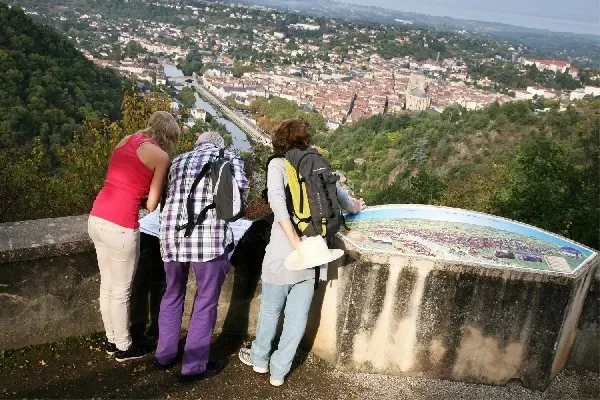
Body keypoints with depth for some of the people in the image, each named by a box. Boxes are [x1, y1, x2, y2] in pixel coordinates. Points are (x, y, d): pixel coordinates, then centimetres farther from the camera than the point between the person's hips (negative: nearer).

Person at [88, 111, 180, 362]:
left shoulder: (126, 141, 14)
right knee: (121, 291, 10)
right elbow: (151, 204, -2)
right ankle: (123, 347, 28)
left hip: (96, 219, 8)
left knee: (107, 285, 21)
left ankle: (111, 340, 38)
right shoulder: (160, 156, -5)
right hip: (119, 227, -7)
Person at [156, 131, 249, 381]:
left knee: (172, 294, 23)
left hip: (172, 233, 5)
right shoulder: (229, 158, 13)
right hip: (209, 236, -4)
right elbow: (241, 187, -2)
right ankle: (193, 366, 19)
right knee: (205, 301, 10)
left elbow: (169, 195, 17)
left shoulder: (179, 161, 23)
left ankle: (165, 355, 36)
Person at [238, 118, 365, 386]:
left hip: (283, 254, -3)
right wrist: (354, 206, 42)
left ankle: (260, 359, 37)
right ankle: (279, 371, 24)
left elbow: (276, 199, -20)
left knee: (270, 310, 17)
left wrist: (296, 242, -22)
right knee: (297, 317, 13)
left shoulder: (278, 164, -3)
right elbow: (338, 193, 20)